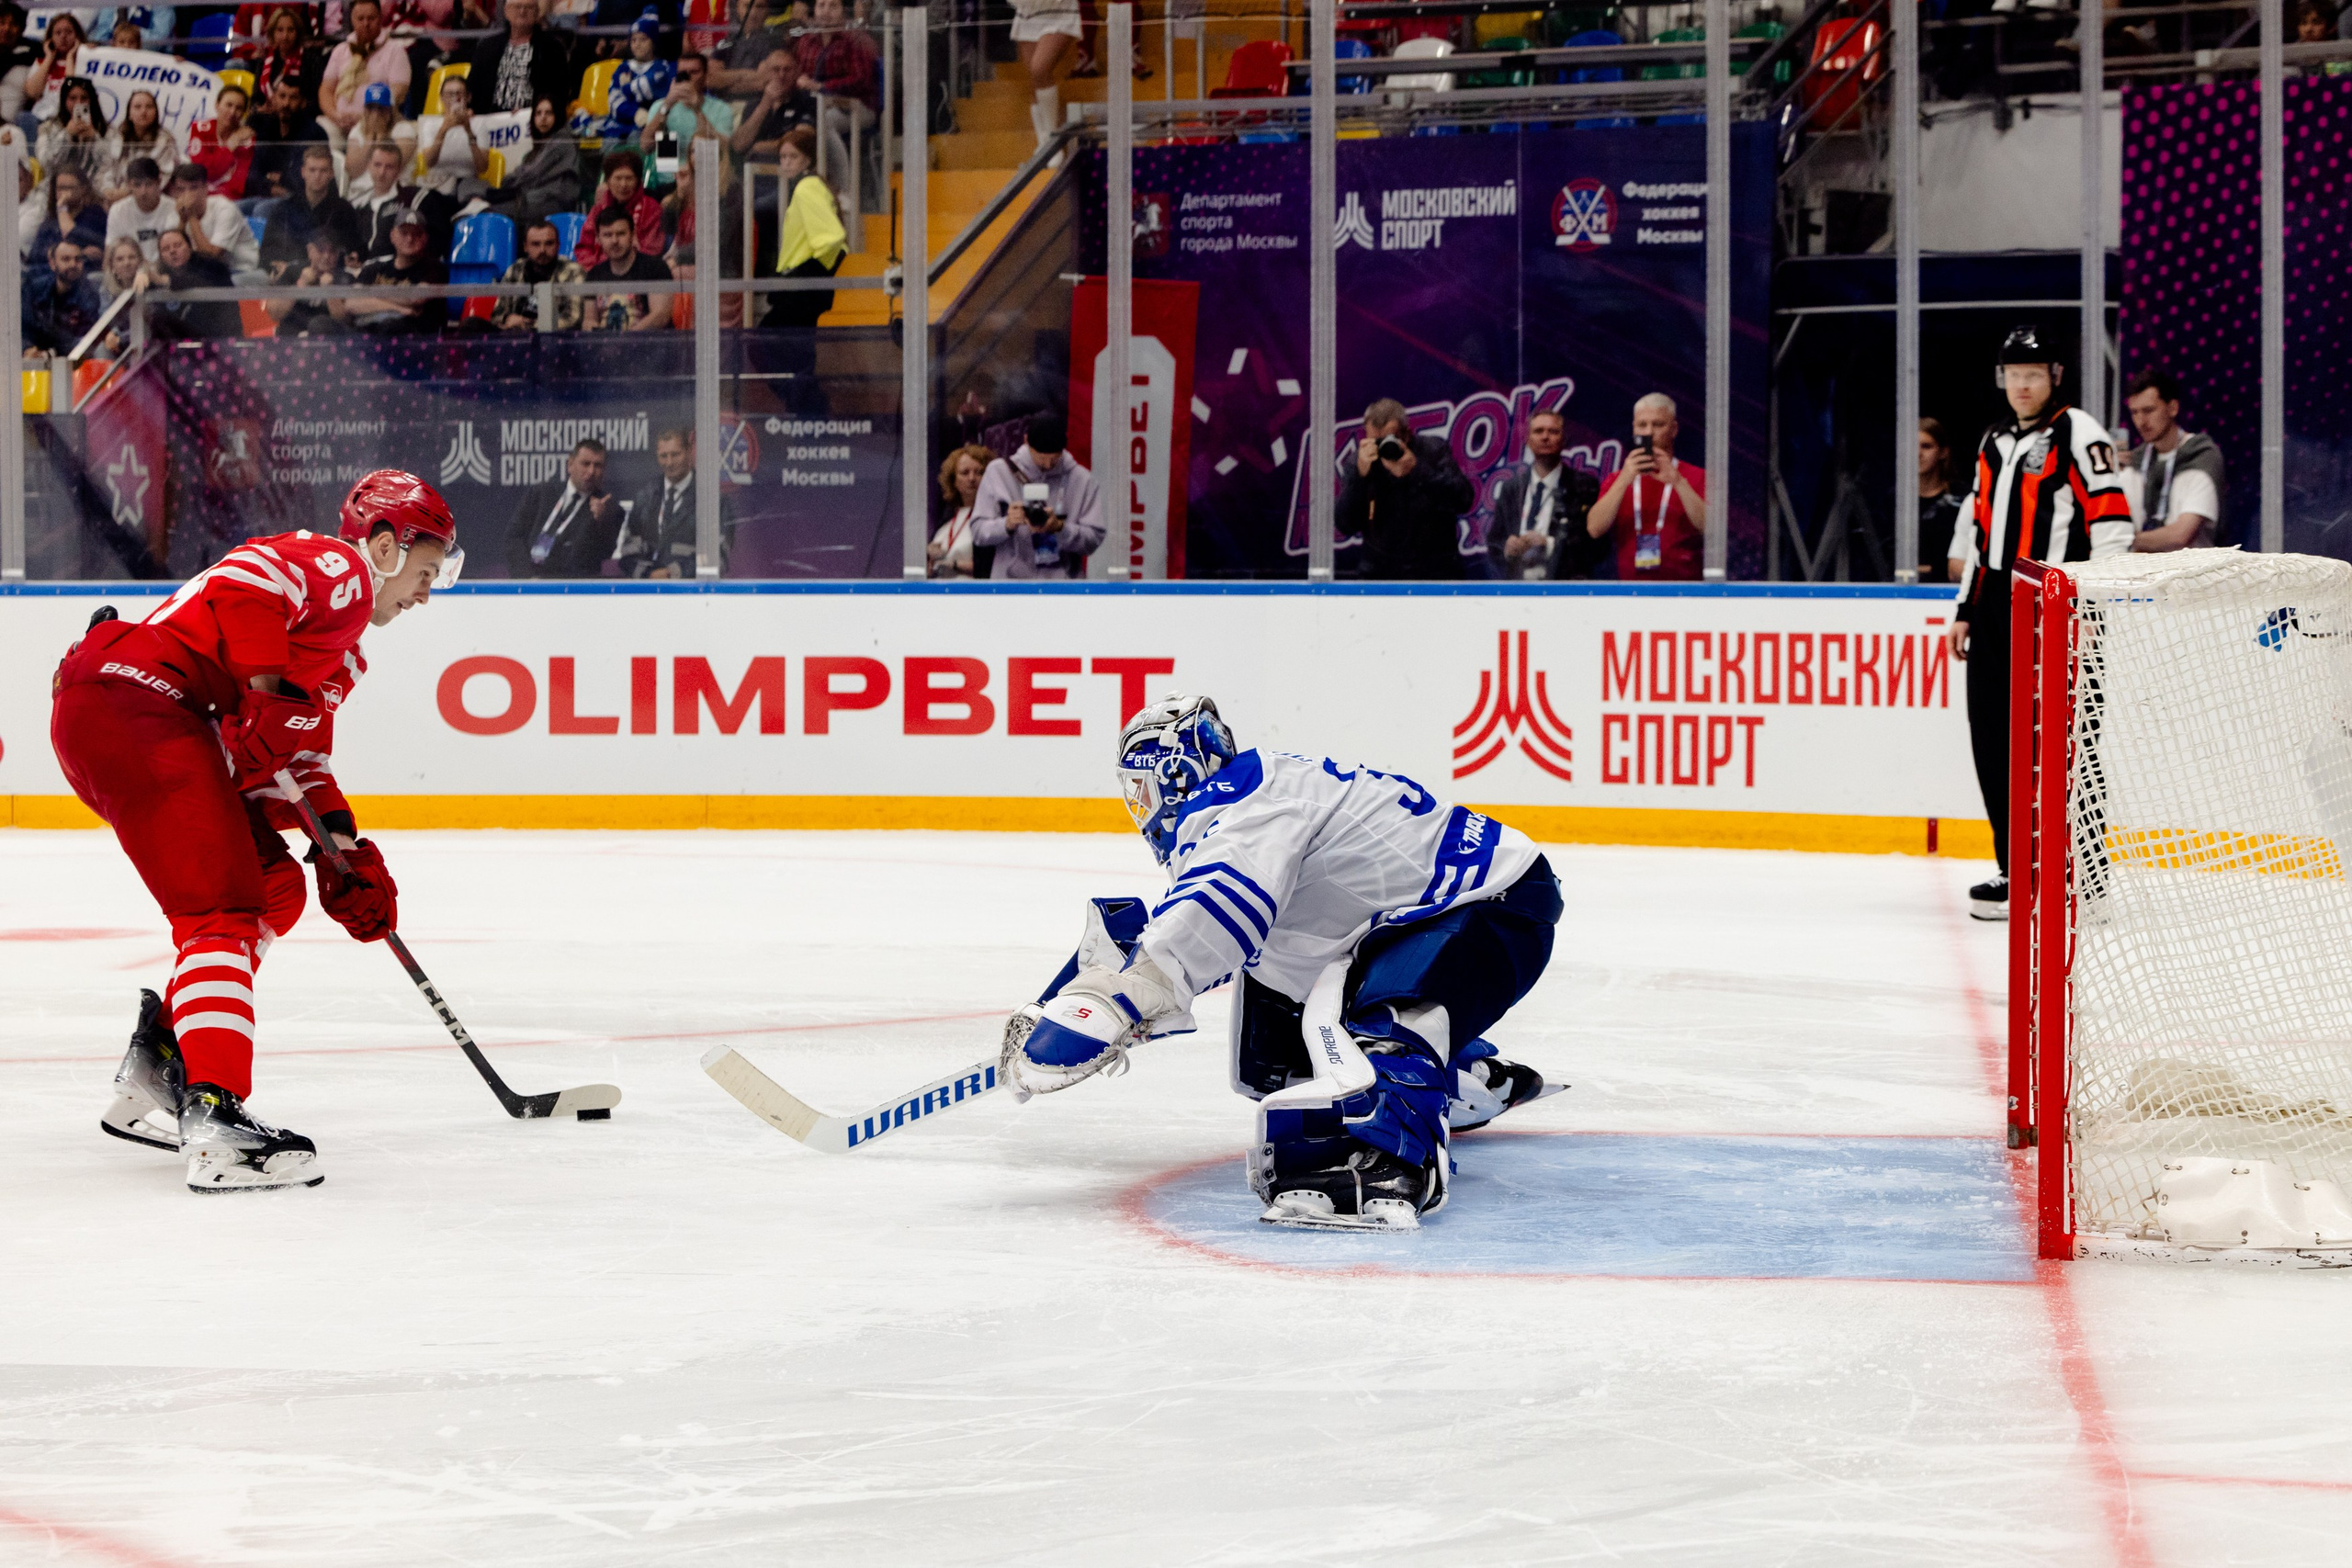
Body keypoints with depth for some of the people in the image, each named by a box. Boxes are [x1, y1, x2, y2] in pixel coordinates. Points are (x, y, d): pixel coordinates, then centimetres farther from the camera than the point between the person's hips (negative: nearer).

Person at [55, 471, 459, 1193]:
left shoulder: (336, 639, 28)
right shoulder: (337, 568, -3)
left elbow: (302, 754, 28)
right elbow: (241, 589, -24)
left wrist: (346, 855, 21)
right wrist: (268, 698, -21)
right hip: (130, 706, -11)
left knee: (275, 890, 15)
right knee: (223, 909, -17)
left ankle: (150, 1081, 17)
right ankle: (215, 1119, -30)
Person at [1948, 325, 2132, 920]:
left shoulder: (2077, 433, -5)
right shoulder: (1994, 444, 20)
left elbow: (2112, 520, -12)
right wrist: (1966, 609, 22)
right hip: (1996, 608, 8)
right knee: (1994, 738, 7)